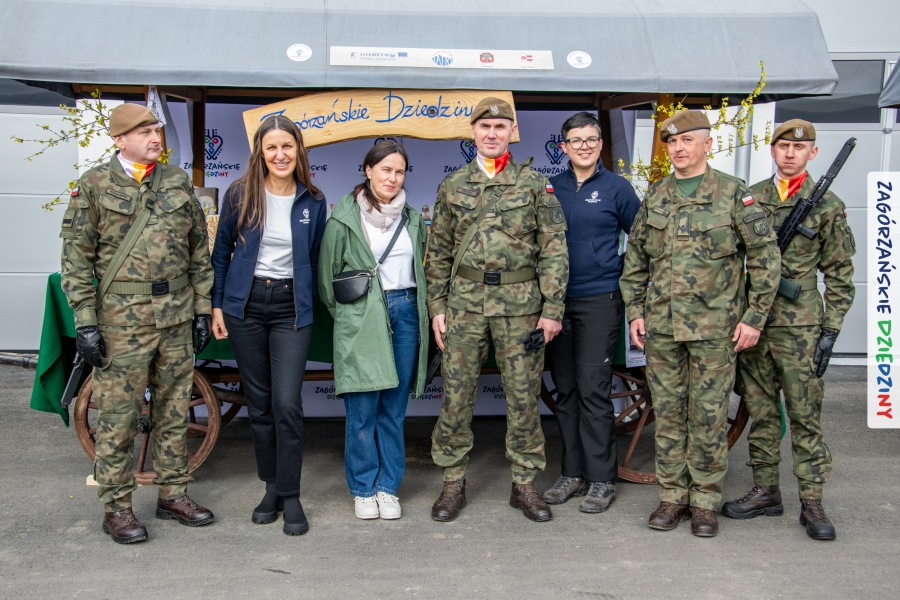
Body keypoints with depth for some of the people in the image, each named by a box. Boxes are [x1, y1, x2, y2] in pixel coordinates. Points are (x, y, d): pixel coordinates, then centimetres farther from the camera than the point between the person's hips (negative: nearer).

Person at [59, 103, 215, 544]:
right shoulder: (94, 186, -2)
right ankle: (116, 507, 14)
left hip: (177, 314, 4)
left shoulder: (179, 182, 9)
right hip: (122, 317, -4)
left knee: (174, 409, 11)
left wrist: (202, 308, 9)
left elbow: (200, 250, 13)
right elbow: (76, 258, -3)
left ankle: (172, 494, 25)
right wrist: (85, 322, -8)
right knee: (118, 414, 1)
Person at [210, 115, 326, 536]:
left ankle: (290, 495, 5)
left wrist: (309, 306, 6)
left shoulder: (313, 202, 2)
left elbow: (314, 259, 10)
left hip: (291, 308, -1)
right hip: (246, 305, 1)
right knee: (259, 402, 9)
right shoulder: (240, 195, 0)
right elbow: (222, 252, 7)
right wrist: (218, 304, 4)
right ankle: (271, 486, 23)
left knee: (287, 403, -8)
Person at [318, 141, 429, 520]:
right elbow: (328, 276, 4)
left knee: (394, 410, 8)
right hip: (361, 321, -4)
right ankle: (363, 489, 13)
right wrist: (346, 315, 10)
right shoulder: (344, 219, -3)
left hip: (405, 315, 4)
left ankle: (388, 488, 18)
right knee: (363, 411, -2)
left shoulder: (412, 218, 11)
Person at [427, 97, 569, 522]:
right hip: (464, 302, 2)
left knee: (523, 396, 5)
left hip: (520, 304, -1)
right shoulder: (452, 187, 9)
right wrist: (437, 307, 5)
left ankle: (524, 484, 19)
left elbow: (554, 251, 0)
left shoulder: (535, 185, 3)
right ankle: (453, 483, 18)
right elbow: (438, 252, 11)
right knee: (456, 394, 4)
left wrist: (552, 309, -6)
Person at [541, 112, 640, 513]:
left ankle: (602, 478, 5)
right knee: (565, 390, 9)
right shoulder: (551, 188, 11)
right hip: (557, 300, 4)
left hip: (599, 300, -4)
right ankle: (573, 472, 19)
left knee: (593, 390, -5)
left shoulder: (616, 188, 1)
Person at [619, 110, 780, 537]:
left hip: (714, 326, -3)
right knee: (668, 414, 9)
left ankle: (704, 501, 16)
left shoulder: (733, 193, -2)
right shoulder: (654, 196, 9)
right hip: (661, 325, 4)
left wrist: (755, 316, -6)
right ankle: (673, 496, 21)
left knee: (709, 417, 3)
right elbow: (635, 258, 15)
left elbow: (765, 257, -2)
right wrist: (634, 310, 7)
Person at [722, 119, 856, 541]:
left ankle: (811, 502, 8)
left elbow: (840, 277, 2)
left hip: (800, 327, -3)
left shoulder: (827, 206, 1)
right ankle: (765, 491, 20)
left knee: (805, 415, 0)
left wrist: (830, 331, -5)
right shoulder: (750, 197, 8)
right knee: (760, 412, 10)